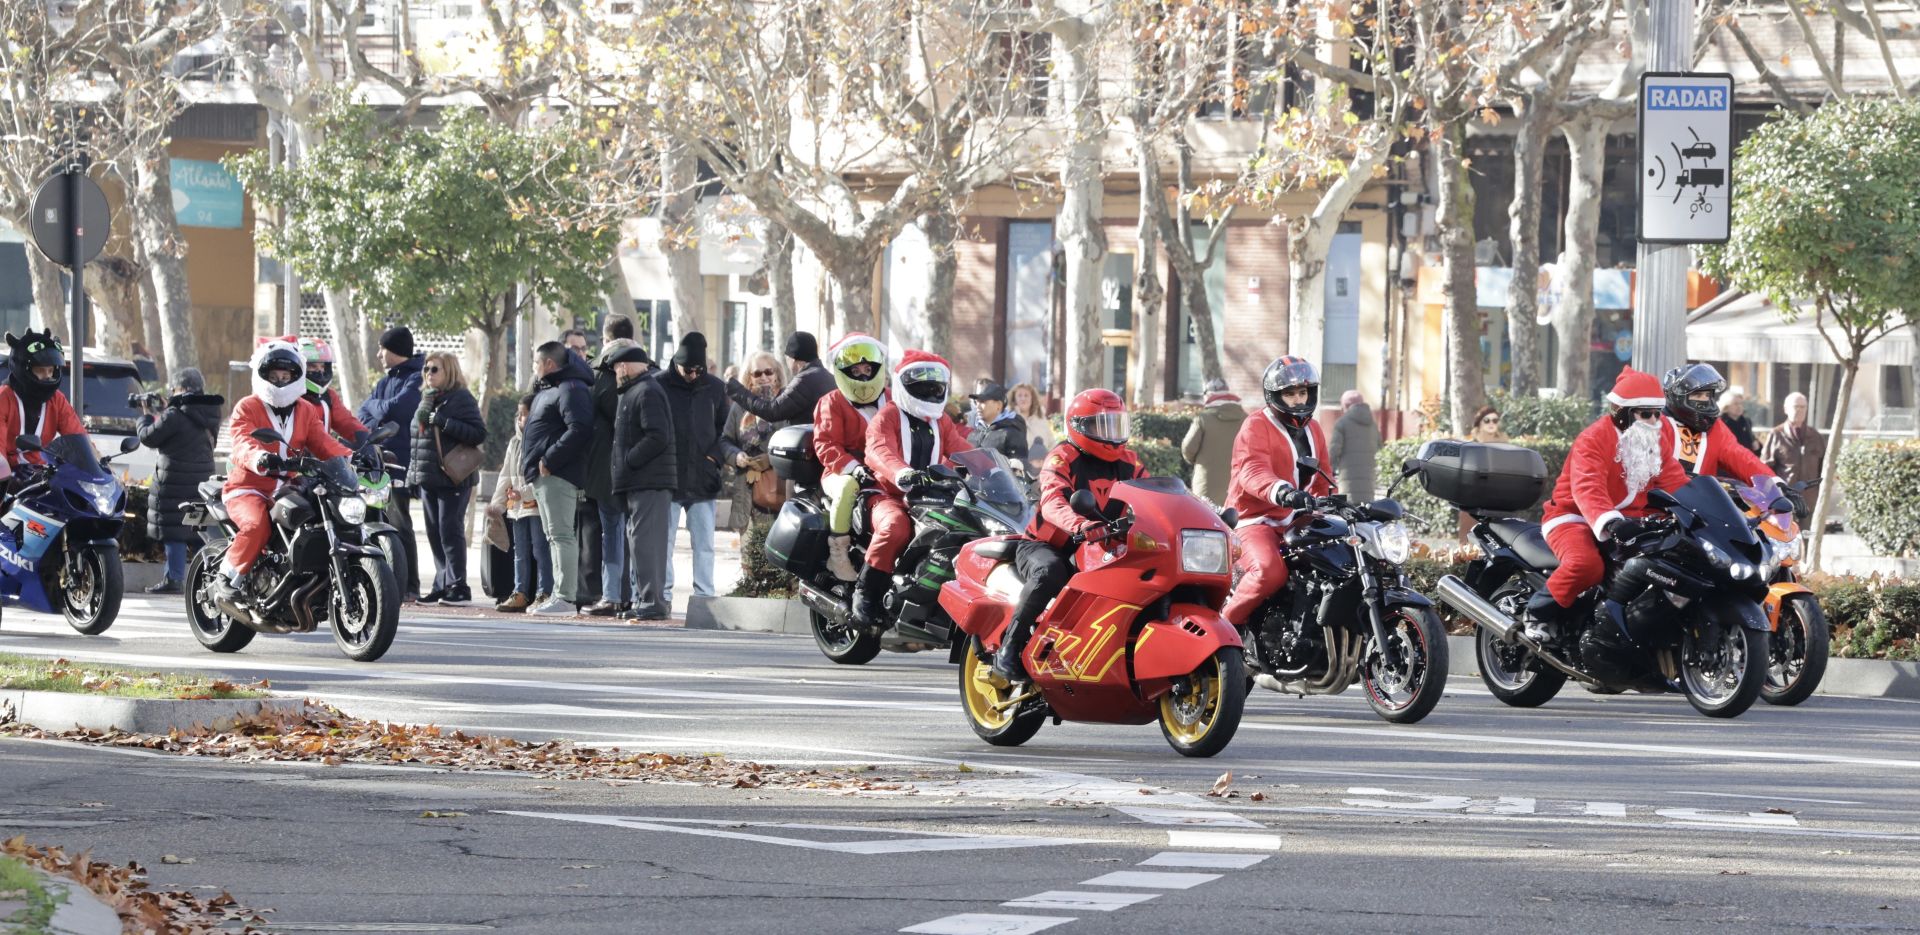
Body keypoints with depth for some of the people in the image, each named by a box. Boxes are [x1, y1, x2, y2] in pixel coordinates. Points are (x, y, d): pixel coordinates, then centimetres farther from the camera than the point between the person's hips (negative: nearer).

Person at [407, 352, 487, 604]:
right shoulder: (427, 399, 18)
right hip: (428, 478, 8)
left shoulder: (462, 398, -6)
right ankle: (443, 584, 11)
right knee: (434, 533, 7)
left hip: (453, 478, -8)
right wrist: (413, 471, 20)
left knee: (450, 531, -9)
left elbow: (479, 433, -16)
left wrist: (443, 422, -20)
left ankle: (458, 586, -7)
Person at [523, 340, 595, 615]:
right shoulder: (547, 390, 23)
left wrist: (550, 460, -23)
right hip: (543, 476, 11)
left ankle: (565, 597, -17)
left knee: (561, 535, -13)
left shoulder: (571, 390, -12)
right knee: (555, 536, 12)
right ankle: (559, 595, 16)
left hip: (557, 476, -11)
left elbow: (579, 429, -24)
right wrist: (532, 463, 15)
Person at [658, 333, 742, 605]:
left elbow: (721, 433, 13)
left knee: (704, 545, 2)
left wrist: (733, 455, -6)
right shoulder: (660, 386, 0)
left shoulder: (715, 388, 8)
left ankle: (705, 598, 5)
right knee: (664, 542, 1)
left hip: (703, 481, 2)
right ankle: (663, 596, 6)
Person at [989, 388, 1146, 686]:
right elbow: (1052, 502, -29)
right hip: (1046, 546, -6)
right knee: (1049, 572, -39)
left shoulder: (1129, 463, 11)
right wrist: (1080, 525, -50)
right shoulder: (1061, 459, -10)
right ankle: (1009, 647, -30)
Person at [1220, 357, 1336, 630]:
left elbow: (1322, 481, 28)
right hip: (1256, 519, -8)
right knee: (1270, 571, -35)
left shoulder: (1312, 430, 18)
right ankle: (1227, 621, -18)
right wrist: (1283, 493, -45)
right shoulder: (1256, 427, -7)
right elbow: (1253, 472, -26)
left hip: (1296, 523, 8)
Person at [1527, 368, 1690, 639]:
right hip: (1575, 518, -7)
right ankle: (1539, 611, -14)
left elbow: (1675, 482, 2)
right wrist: (1610, 522, -54)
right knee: (1587, 564, -37)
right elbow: (1588, 489, -35)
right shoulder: (1593, 441, -19)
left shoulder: (1658, 440, 8)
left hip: (1627, 521, 7)